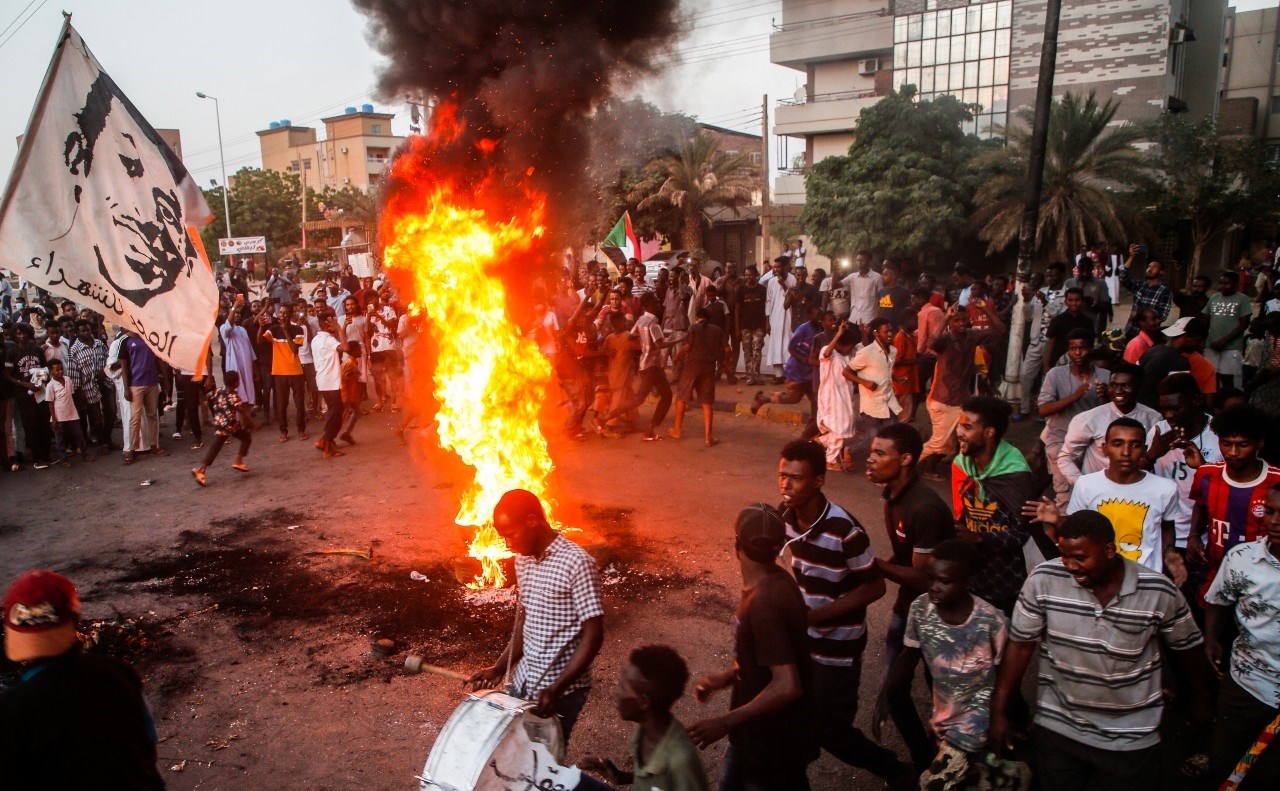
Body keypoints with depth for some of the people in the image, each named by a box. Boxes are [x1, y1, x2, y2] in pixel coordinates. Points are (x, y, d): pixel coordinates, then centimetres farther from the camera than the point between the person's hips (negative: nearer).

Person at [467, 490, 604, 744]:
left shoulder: (577, 563, -20)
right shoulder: (523, 561, 5)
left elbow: (594, 636, -19)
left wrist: (556, 689, -24)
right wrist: (499, 669, 5)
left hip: (562, 690, -7)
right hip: (523, 682, 7)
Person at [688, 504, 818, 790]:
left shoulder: (764, 603, -32)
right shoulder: (773, 582, -3)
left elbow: (787, 686, -33)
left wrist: (726, 722, -26)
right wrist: (726, 678, 4)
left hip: (774, 739, -9)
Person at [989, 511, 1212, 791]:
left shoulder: (1159, 592, -15)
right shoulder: (1043, 580, -16)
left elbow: (1188, 647, 4)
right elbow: (1020, 645, -8)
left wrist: (1200, 701, 19)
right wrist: (999, 712, -6)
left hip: (1130, 739, 0)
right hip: (1057, 729, 0)